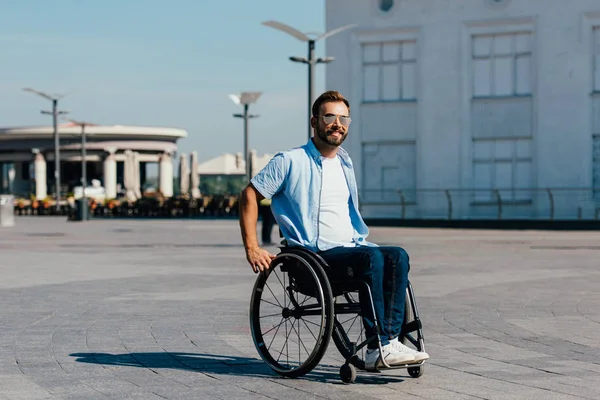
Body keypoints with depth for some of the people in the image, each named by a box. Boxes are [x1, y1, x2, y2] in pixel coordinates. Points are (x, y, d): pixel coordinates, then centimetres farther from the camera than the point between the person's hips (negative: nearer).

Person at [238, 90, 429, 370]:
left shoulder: (345, 164, 20)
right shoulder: (290, 162, 0)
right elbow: (249, 196, 1)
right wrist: (252, 249, -7)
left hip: (351, 248, 7)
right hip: (313, 254, -7)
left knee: (397, 256, -23)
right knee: (372, 258, -33)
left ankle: (390, 341, -30)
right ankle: (377, 347, -33)